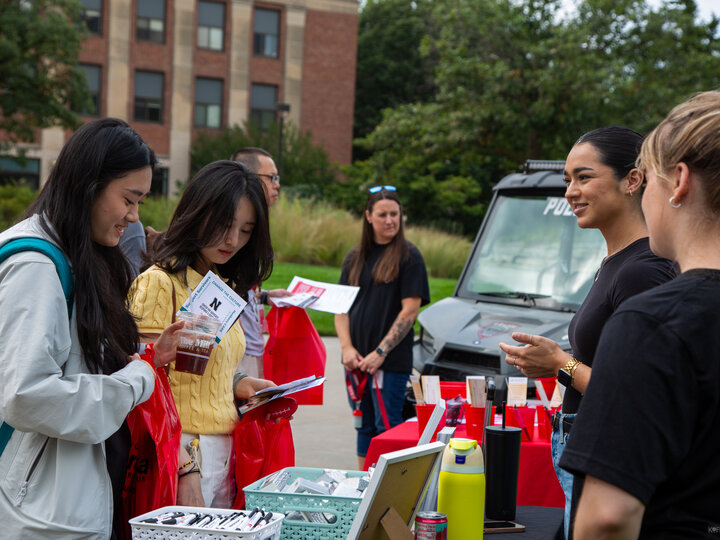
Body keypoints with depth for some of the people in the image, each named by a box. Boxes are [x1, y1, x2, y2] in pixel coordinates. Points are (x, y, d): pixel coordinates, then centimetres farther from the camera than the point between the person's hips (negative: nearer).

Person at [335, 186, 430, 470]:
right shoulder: (355, 257, 12)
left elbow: (410, 310, -9)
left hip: (392, 361, -5)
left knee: (387, 428, -5)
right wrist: (347, 348, -5)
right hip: (356, 359, 5)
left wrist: (380, 353, -14)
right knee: (364, 426, 12)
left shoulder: (408, 256, -4)